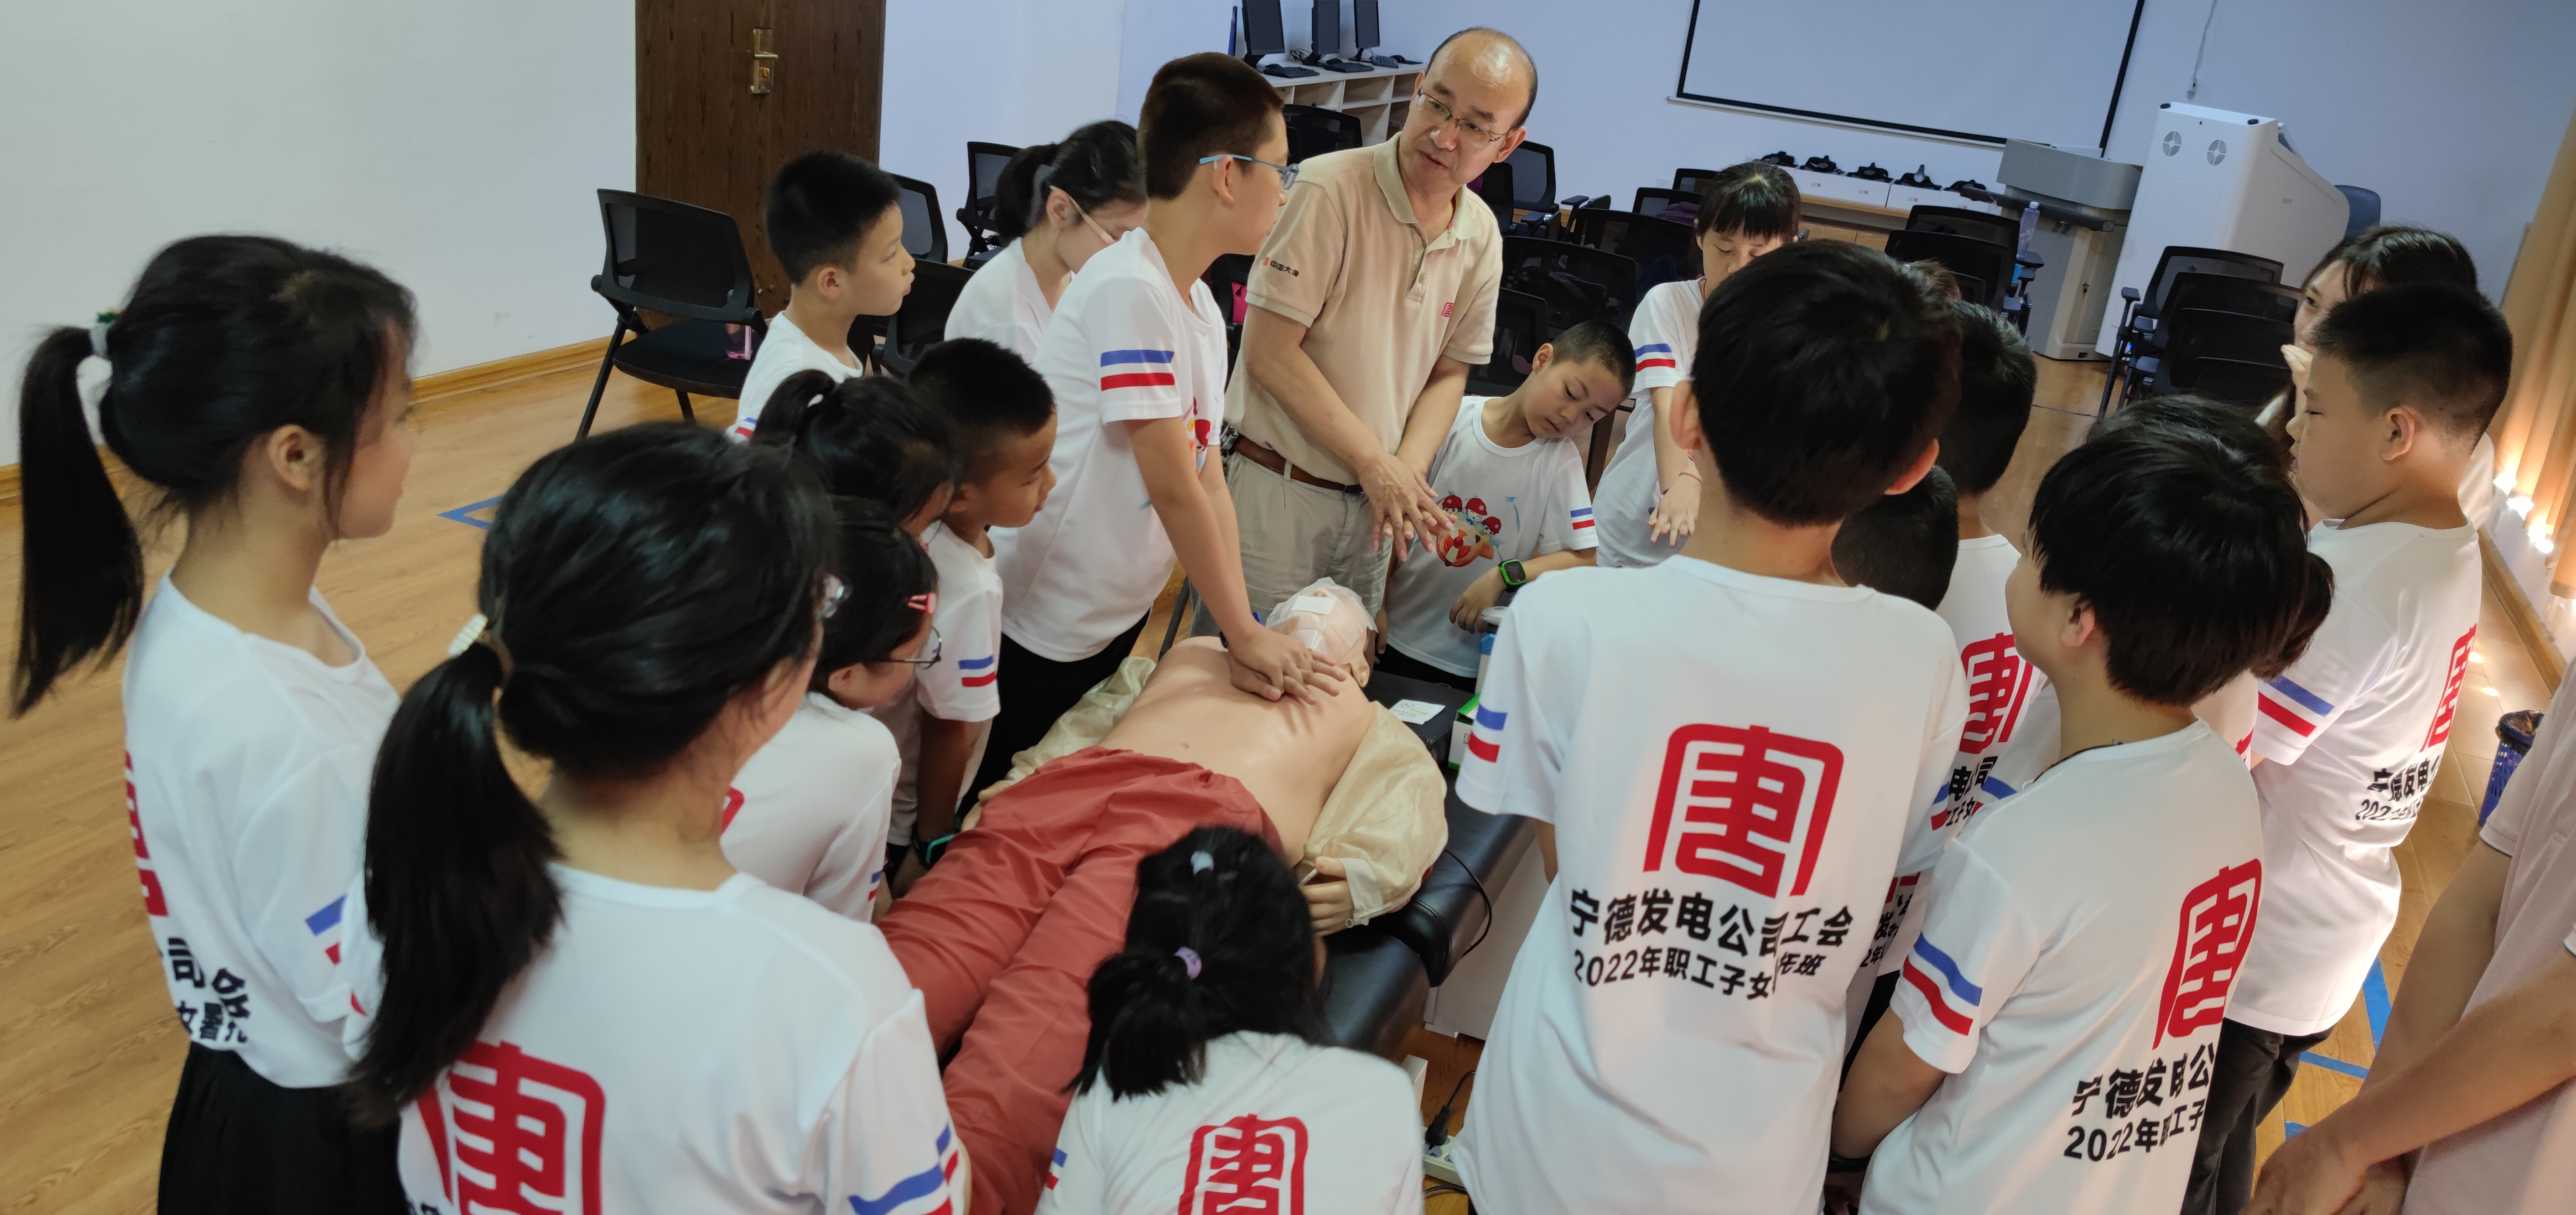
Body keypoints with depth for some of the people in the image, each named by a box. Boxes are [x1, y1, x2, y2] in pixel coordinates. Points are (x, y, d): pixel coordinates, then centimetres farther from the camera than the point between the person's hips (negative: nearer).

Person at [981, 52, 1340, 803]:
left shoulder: (1203, 310, 4)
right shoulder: (1129, 289, -23)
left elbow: (1210, 485, 2)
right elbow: (1173, 488, -24)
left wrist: (1245, 628, -6)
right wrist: (1245, 632, -17)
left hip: (1121, 616, 8)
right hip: (1041, 628, -8)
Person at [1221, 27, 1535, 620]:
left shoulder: (1482, 237, 4)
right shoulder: (1329, 189, -16)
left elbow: (1450, 372, 11)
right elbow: (1270, 352, -18)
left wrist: (1407, 469, -8)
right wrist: (1376, 463, -15)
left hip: (1370, 503, 6)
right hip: (1275, 488, -6)